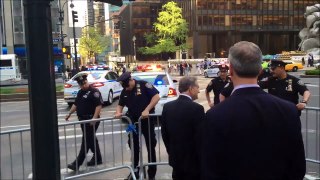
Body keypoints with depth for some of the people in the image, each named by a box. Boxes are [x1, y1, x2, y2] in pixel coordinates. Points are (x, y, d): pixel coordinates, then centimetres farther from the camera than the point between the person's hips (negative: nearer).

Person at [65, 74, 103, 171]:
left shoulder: (94, 91, -11)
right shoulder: (80, 92, 15)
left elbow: (99, 105, -18)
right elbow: (76, 104, 23)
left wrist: (95, 118, -24)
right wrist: (69, 114, 14)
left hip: (91, 120, -9)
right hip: (83, 119, 9)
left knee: (86, 141, -5)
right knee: (91, 139, 15)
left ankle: (77, 163, -4)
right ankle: (97, 158, 27)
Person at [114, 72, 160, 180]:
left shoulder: (143, 85, -15)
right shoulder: (124, 92, 3)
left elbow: (156, 97, -19)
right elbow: (120, 104, 13)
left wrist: (147, 110, -25)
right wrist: (118, 112, -9)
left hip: (147, 119, -5)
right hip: (133, 121, 5)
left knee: (150, 146, 7)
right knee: (134, 146, 13)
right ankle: (135, 170, 29)